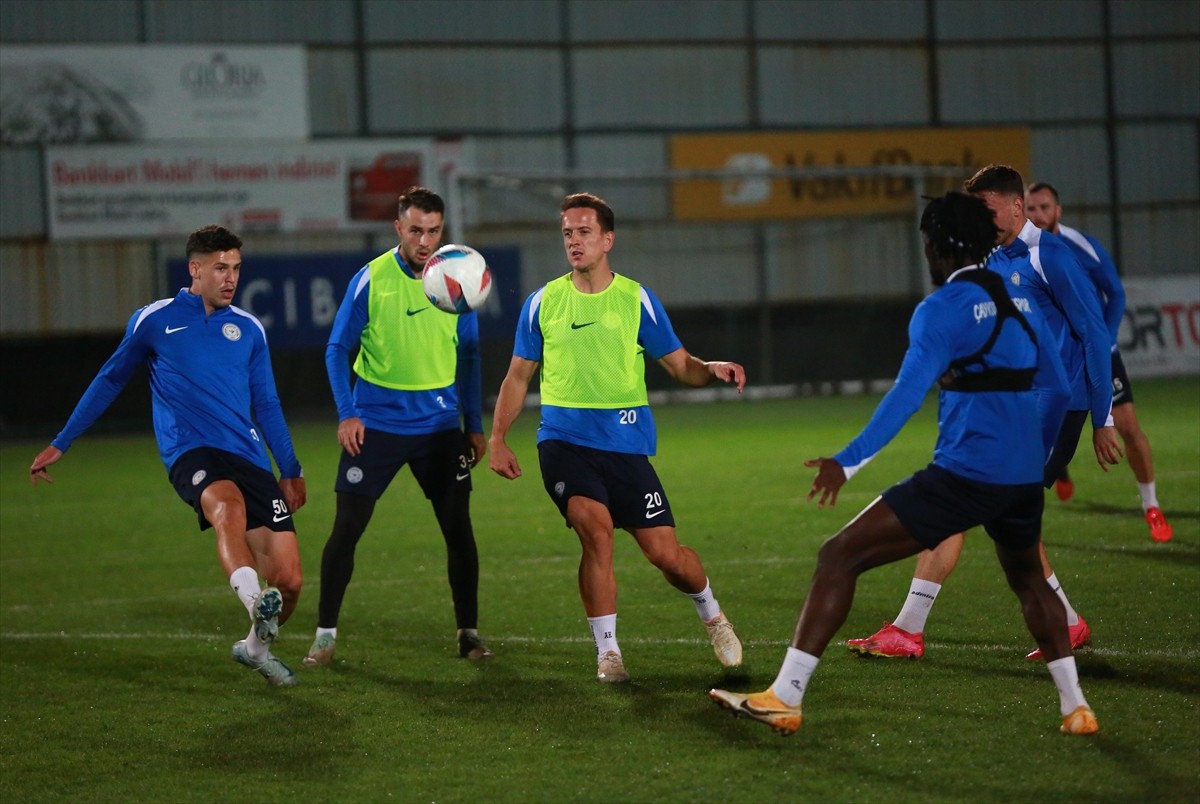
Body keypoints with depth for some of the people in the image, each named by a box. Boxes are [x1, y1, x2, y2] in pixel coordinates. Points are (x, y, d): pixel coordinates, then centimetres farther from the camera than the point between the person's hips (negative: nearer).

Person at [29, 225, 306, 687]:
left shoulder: (248, 329, 15)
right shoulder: (154, 321, 7)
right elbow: (110, 381, 19)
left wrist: (290, 470, 21)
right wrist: (60, 444, 21)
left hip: (250, 458, 4)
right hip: (191, 454, -4)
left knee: (288, 581, -5)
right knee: (228, 507, -40)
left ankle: (256, 646, 25)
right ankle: (254, 602, -64)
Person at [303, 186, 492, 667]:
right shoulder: (371, 280, -7)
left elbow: (468, 357, 11)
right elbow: (338, 350, -2)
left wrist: (474, 425, 9)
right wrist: (346, 414, -12)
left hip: (440, 425, 2)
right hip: (376, 424, -2)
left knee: (458, 527, 0)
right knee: (347, 527, -3)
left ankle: (469, 632, 13)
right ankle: (325, 635, 7)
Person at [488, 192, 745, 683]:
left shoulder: (637, 300, 3)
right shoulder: (543, 303, 7)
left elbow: (681, 366, 6)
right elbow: (518, 376, 13)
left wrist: (714, 369, -16)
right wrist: (496, 438, 3)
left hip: (627, 443, 0)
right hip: (564, 439, 0)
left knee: (664, 552, -3)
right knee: (595, 527, -24)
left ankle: (711, 614, 30)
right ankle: (607, 651, -11)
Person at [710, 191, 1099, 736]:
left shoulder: (943, 308, -7)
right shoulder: (1020, 300, 14)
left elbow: (907, 393, -19)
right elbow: (1056, 388, 20)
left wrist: (849, 461, -22)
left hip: (963, 475, -7)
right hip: (1023, 477, 7)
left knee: (839, 557, -4)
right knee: (1028, 579, 33)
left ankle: (784, 697, -9)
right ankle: (1074, 707, 28)